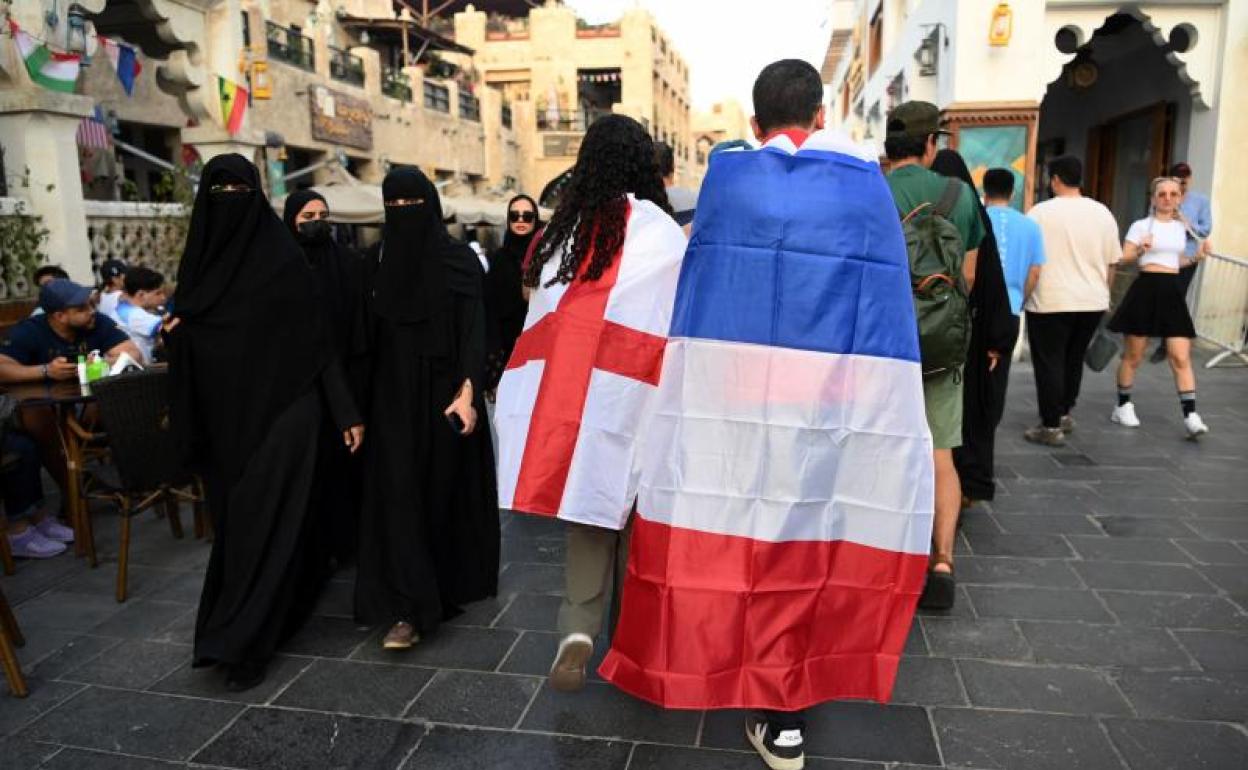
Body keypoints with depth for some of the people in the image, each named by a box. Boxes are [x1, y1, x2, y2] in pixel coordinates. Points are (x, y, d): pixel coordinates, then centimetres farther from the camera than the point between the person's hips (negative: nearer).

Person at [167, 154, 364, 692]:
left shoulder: (283, 256, -5)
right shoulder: (198, 259, 9)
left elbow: (316, 337, -6)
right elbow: (183, 341, 16)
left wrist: (344, 410, -11)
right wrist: (173, 335, -9)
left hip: (279, 406, -5)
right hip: (223, 414, 6)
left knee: (263, 521, -6)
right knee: (234, 521, 13)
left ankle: (244, 643, 1)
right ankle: (288, 602, 34)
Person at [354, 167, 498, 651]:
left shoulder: (460, 260, -4)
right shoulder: (380, 260, 7)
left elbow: (473, 330, -9)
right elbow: (373, 332, 9)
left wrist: (467, 391, -21)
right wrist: (362, 401, 6)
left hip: (443, 392, -2)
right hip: (393, 395, 2)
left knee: (446, 489, 9)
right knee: (398, 493, -6)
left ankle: (451, 583, 30)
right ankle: (407, 609, -5)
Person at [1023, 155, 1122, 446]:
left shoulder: (1041, 212, -8)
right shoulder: (1103, 213, 6)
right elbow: (1112, 263, 10)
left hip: (1051, 302, -5)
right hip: (1093, 302, 5)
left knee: (1049, 363, 3)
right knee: (1074, 359, 21)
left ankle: (1051, 427, 5)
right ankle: (1065, 413, 31)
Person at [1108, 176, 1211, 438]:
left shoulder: (1181, 227, 14)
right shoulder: (1141, 225, -1)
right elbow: (1123, 258, -8)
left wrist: (1198, 257, 7)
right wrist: (1140, 250, -26)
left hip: (1173, 292, 4)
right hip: (1145, 289, -4)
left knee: (1181, 357, -4)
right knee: (1133, 355, 5)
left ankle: (1190, 415, -5)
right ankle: (1123, 406, 20)